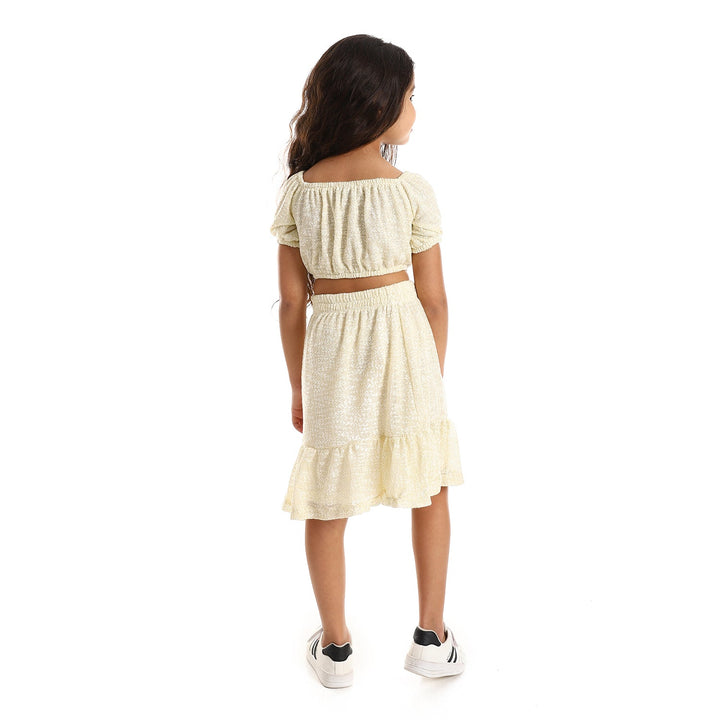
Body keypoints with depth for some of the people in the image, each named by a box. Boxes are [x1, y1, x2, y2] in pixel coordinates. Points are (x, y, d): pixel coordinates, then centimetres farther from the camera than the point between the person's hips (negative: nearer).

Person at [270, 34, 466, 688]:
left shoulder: (299, 189, -3)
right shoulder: (412, 190, -9)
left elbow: (292, 299, 0)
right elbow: (433, 297, -4)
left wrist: (298, 386, 11)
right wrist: (435, 375, 11)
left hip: (330, 347, 2)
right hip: (403, 339, -1)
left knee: (328, 503, 14)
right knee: (430, 488, 18)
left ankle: (335, 648, 28)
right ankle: (431, 638, 26)